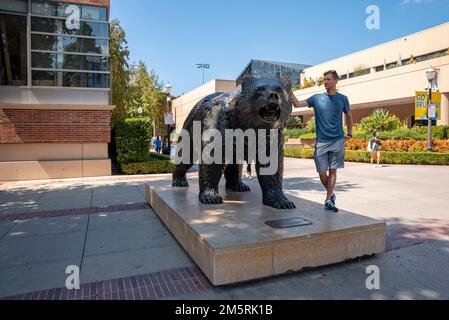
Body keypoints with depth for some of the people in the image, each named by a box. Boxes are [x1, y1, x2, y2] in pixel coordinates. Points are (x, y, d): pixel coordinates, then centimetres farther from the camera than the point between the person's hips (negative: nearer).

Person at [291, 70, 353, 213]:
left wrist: (349, 134, 12)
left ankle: (328, 201, 7)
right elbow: (297, 104, 2)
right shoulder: (317, 98, 6)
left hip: (337, 141, 0)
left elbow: (349, 116, 19)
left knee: (333, 171, 0)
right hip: (321, 141, 0)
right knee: (322, 173, 3)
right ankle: (331, 194, 26)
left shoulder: (342, 99, 7)